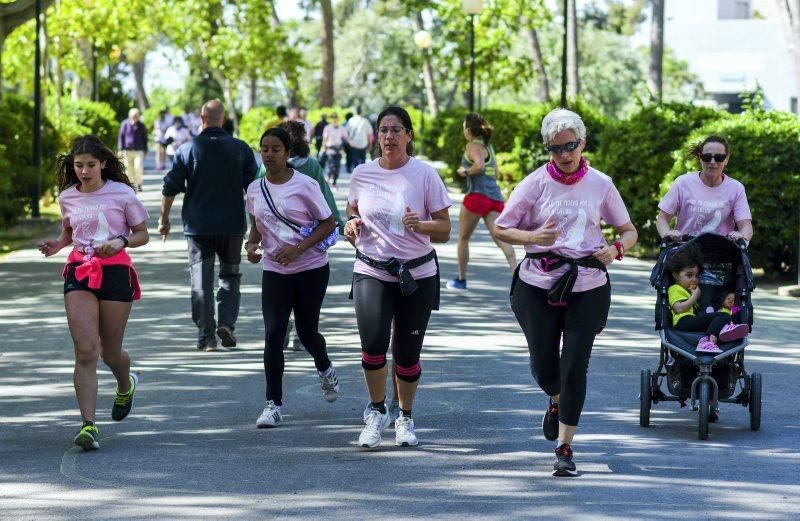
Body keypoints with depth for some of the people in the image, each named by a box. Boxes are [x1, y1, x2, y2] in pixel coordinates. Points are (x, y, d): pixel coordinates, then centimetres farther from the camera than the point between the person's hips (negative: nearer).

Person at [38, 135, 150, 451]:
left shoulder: (122, 193, -4)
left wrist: (121, 241, -17)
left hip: (115, 270, -2)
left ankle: (125, 386, 45)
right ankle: (88, 425, -15)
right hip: (79, 271, 2)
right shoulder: (67, 197, 6)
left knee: (110, 352, 8)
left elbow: (142, 235, 3)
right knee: (86, 352, -11)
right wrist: (58, 244, 2)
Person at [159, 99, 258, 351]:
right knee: (230, 274, 16)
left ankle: (206, 336, 3)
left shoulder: (188, 149, -4)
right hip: (232, 225, 1)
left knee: (201, 281, 5)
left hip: (198, 226, -1)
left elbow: (170, 188, -3)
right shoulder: (241, 149, 0)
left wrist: (163, 219, 8)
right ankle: (227, 323, -2)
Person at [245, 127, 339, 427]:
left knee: (307, 332, 6)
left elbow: (328, 224, -7)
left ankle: (325, 370, 42)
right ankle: (274, 404, -4)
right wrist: (252, 244, -4)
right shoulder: (255, 189, 3)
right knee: (273, 334, -9)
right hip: (274, 271, 3)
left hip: (311, 269, -3)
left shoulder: (304, 185, -10)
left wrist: (297, 248, -20)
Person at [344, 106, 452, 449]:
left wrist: (419, 224, -24)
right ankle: (377, 411, 4)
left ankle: (405, 417, 29)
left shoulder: (424, 175, -5)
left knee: (407, 354, 5)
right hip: (371, 273, 1)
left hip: (417, 275, -1)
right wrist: (351, 225, -2)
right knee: (373, 343, -19)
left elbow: (444, 230, -4)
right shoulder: (362, 174, 2)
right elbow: (353, 211, 21)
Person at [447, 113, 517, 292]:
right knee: (501, 238, -8)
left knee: (463, 239, 12)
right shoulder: (488, 146, 21)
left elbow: (480, 165, -22)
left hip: (477, 195, -7)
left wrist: (465, 171, -5)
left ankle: (461, 280, 20)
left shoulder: (473, 145, -4)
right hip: (495, 197, 7)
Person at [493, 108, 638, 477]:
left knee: (575, 366, -7)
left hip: (588, 287, 0)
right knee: (543, 367, 6)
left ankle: (564, 447, 2)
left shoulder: (600, 184, 3)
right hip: (538, 286, 0)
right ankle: (557, 401, 43)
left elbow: (629, 231, 12)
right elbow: (501, 229, 0)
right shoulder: (536, 183, -1)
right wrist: (532, 237, -19)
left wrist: (616, 249, -11)